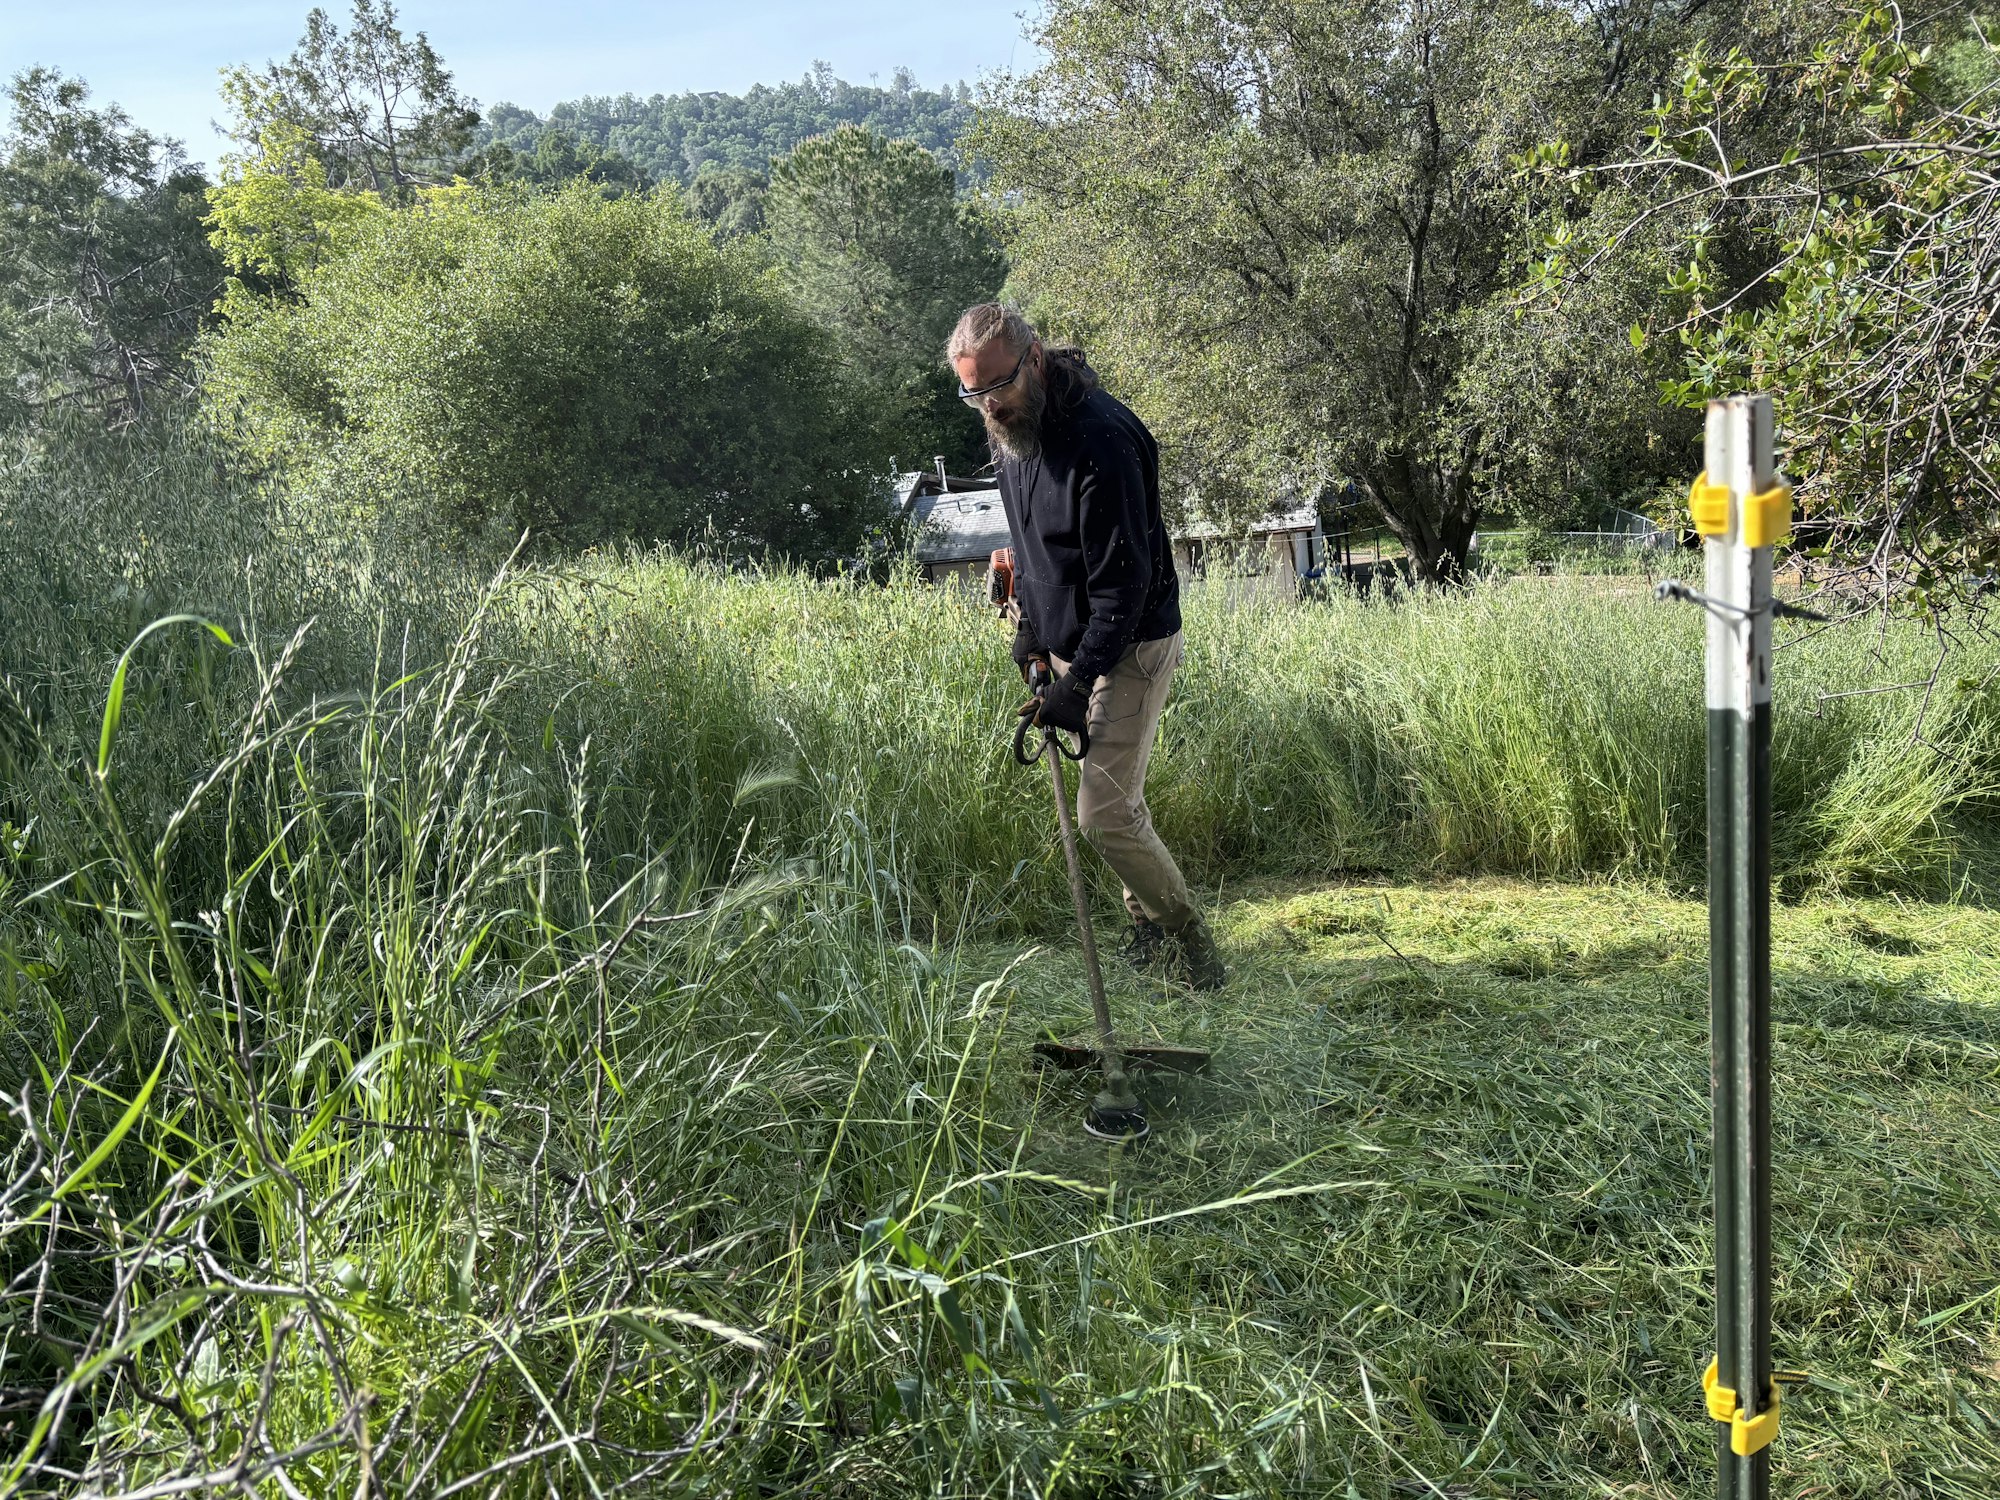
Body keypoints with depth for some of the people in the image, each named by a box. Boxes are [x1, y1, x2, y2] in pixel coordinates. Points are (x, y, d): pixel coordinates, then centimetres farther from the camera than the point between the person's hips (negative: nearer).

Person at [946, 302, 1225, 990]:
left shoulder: (1100, 439, -26)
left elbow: (1123, 583, -26)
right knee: (1120, 800, 16)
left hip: (1129, 648, -8)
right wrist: (1028, 621, 12)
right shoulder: (1012, 426, 2)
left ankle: (1190, 941, 8)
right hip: (1068, 642, 8)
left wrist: (1078, 685, -25)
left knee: (1105, 814, -11)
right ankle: (1150, 930, 30)